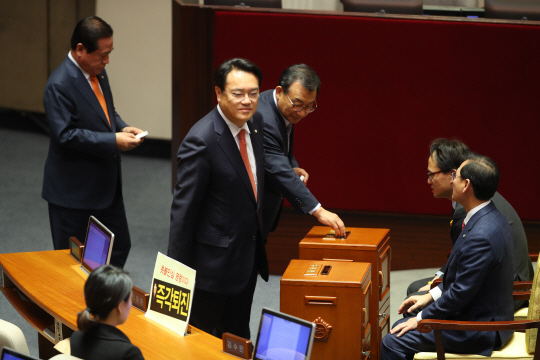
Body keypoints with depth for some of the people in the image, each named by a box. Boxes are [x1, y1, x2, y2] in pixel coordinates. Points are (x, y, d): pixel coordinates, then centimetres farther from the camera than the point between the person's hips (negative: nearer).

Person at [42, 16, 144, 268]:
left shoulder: (98, 72, 6)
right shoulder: (59, 85, -22)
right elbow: (66, 135, -26)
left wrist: (122, 128, -1)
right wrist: (113, 141, -27)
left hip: (106, 184, 9)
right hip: (73, 190, -9)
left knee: (120, 247, 15)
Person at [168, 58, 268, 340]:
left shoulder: (255, 123, 1)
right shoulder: (201, 141, -23)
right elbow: (183, 209, -19)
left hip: (249, 256, 8)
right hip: (214, 261, -8)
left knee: (239, 338, 19)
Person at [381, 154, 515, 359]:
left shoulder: (480, 236, -28)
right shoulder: (489, 219, 5)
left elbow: (461, 293, -24)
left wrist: (421, 318, -12)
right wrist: (430, 296, 13)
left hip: (478, 330, -10)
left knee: (393, 343, -10)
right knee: (401, 328, 18)